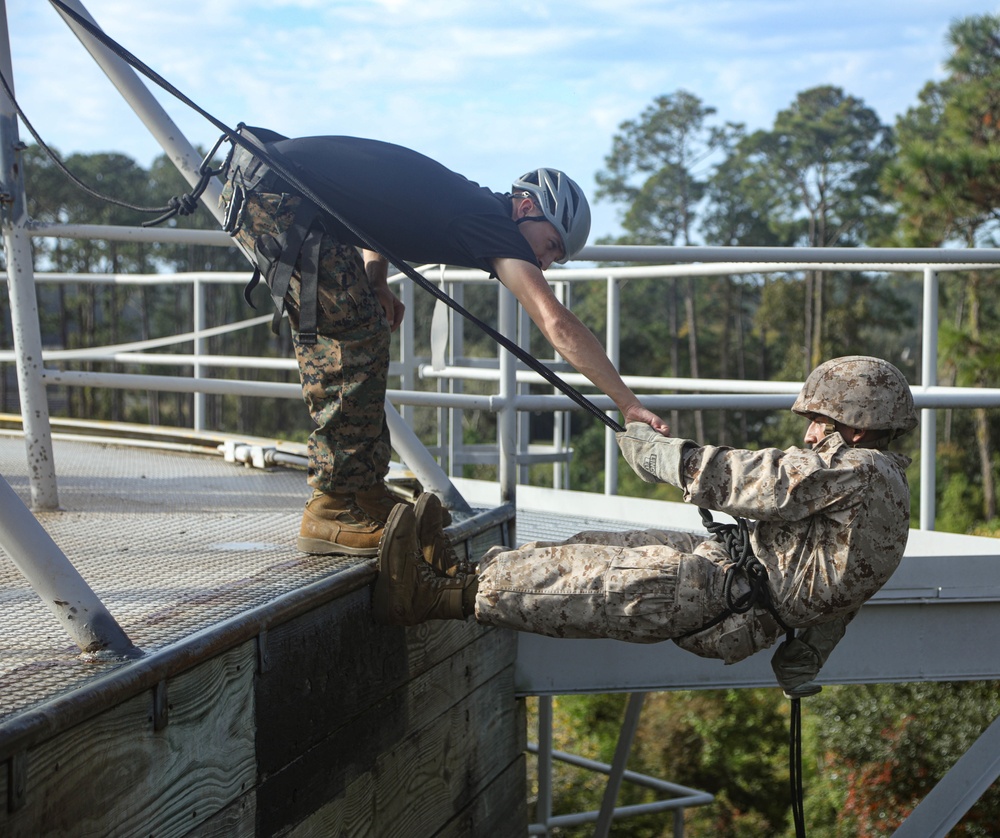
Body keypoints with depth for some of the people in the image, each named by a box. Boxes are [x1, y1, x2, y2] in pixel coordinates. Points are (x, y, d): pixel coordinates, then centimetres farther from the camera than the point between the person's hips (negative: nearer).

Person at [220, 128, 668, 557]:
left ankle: (364, 493, 16)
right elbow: (557, 323, -21)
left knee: (358, 331, 11)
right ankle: (332, 511, -4)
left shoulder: (462, 202, 15)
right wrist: (627, 403, -20)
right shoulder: (490, 221, -13)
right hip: (273, 193, -10)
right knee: (356, 337, -9)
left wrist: (376, 284, 14)